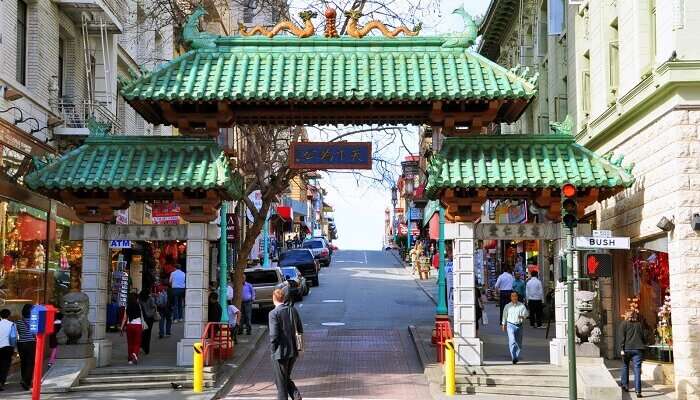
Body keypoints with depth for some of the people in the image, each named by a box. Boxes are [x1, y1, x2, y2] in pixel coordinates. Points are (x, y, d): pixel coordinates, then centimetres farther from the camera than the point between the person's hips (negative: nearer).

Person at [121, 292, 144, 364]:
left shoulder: (127, 306, 1)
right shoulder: (138, 306, -3)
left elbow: (125, 318, 0)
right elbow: (141, 317, 1)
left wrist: (122, 328, 3)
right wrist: (142, 326, 11)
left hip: (129, 325, 2)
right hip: (138, 325, -2)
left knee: (130, 343, 11)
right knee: (137, 343, 3)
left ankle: (130, 359, 13)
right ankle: (135, 354, -24)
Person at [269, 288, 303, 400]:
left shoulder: (273, 314, -15)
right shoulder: (293, 310, 4)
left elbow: (274, 335, -19)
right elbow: (300, 330, 9)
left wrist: (273, 350, -6)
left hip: (280, 353, -6)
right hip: (293, 351, 6)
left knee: (281, 382, 6)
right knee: (287, 378, 20)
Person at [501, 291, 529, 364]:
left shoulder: (522, 305, 2)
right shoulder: (507, 306, 4)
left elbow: (525, 313, -4)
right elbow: (504, 316, 15)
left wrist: (523, 316, -26)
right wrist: (503, 325, 21)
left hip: (519, 325, 2)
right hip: (510, 325, -2)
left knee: (519, 343, 10)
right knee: (512, 341, -15)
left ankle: (517, 357, 27)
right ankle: (514, 358, -19)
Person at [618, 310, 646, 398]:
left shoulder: (624, 324, 5)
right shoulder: (639, 324, 15)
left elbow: (621, 337, -4)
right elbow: (643, 337, 15)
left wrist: (622, 349, -7)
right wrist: (643, 347, 19)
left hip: (627, 348, -1)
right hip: (638, 348, 1)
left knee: (625, 366, 21)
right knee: (637, 369, -3)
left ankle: (624, 384, 24)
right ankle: (638, 390, -11)